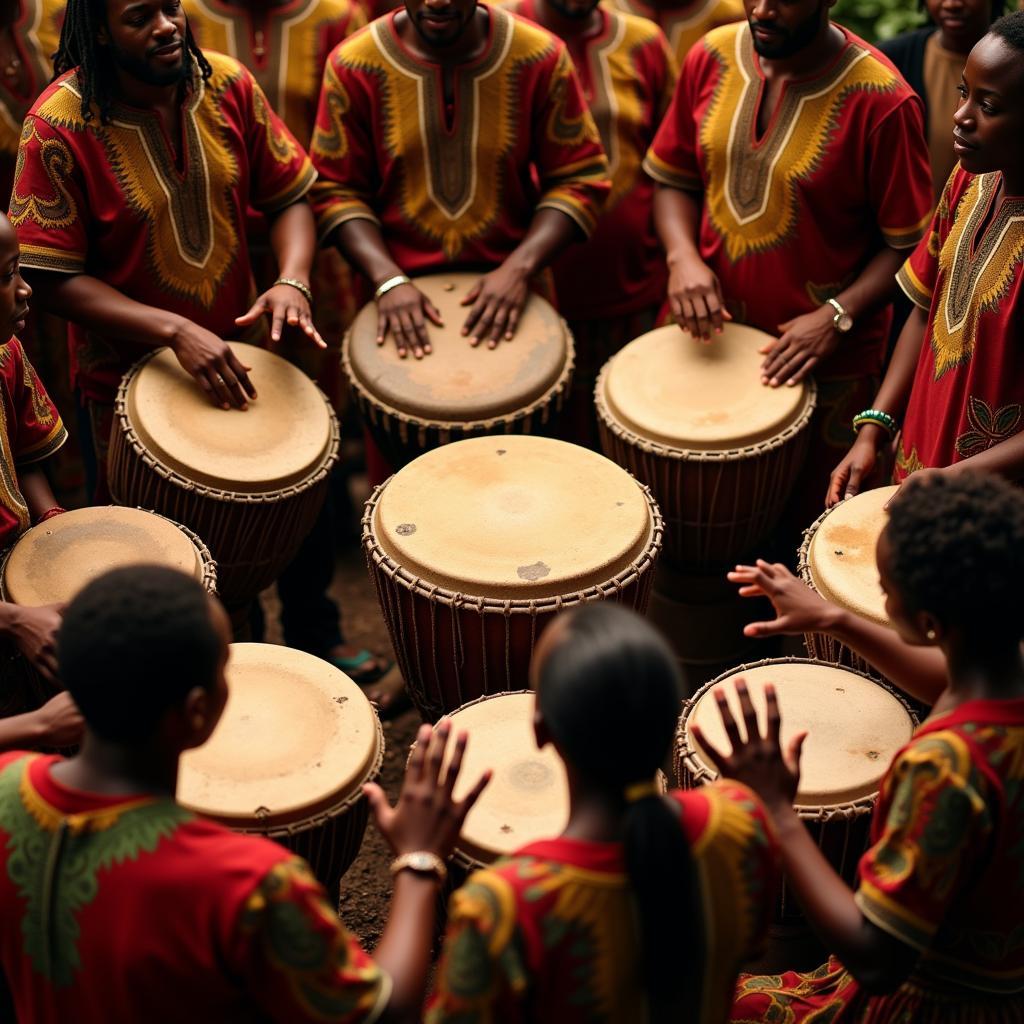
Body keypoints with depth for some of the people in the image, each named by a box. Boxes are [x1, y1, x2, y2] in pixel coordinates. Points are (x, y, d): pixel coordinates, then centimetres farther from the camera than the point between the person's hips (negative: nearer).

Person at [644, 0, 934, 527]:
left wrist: (837, 316, -22)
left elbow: (907, 243, -12)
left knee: (807, 520, 10)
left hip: (826, 360, -4)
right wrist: (684, 257, -9)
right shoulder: (711, 58, -4)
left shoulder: (880, 101, -19)